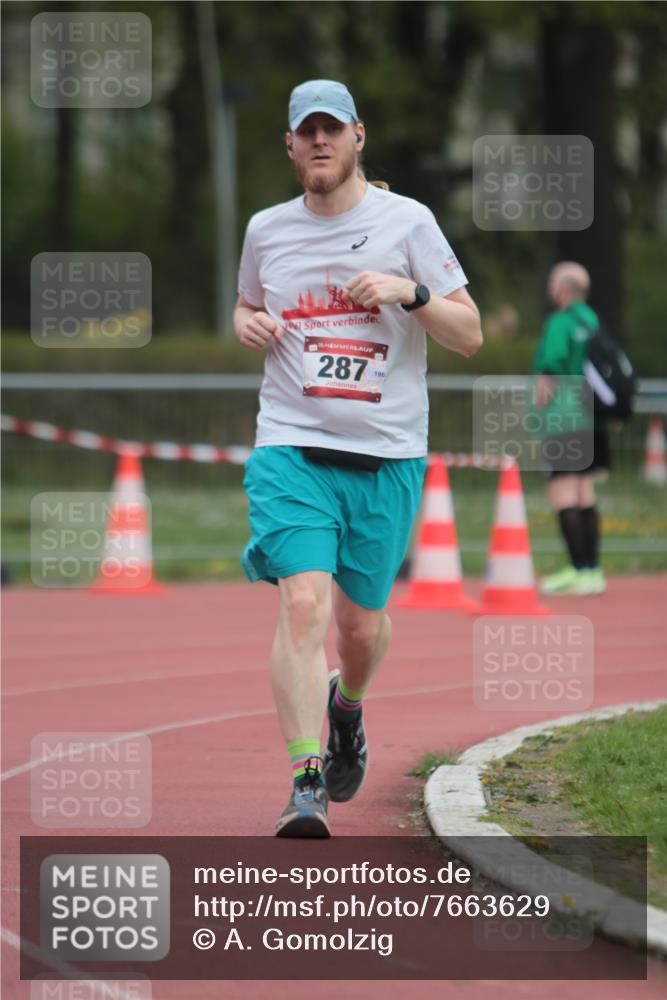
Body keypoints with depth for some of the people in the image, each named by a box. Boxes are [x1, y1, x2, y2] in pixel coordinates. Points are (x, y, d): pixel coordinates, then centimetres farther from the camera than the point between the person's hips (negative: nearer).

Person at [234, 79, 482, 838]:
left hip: (387, 455, 0)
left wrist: (410, 293, -17)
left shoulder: (406, 222, 0)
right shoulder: (266, 230, 9)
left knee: (361, 621, 9)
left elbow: (469, 335, 1)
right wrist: (248, 325, 4)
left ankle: (346, 706, 44)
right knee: (303, 602, -18)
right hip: (291, 448, 0)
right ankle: (307, 785, -21)